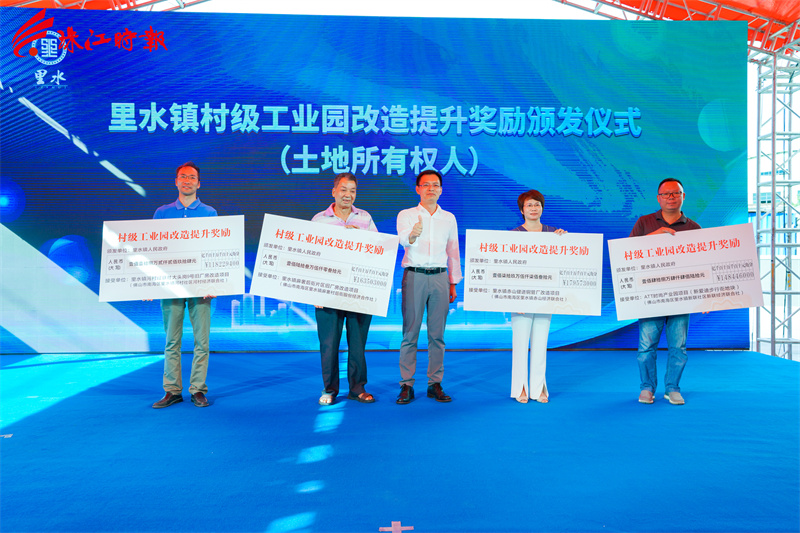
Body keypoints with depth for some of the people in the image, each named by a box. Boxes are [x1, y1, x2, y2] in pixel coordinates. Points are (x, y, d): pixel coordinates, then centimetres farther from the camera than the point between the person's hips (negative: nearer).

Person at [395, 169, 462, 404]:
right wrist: (413, 234, -40)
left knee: (437, 334, 4)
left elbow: (453, 252, 18)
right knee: (410, 332, -3)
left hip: (440, 277, 3)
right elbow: (403, 239, -16)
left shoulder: (449, 218, 14)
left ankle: (435, 384, 11)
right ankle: (406, 385, 2)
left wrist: (453, 283, 14)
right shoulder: (406, 215, 4)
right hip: (414, 276, -2)